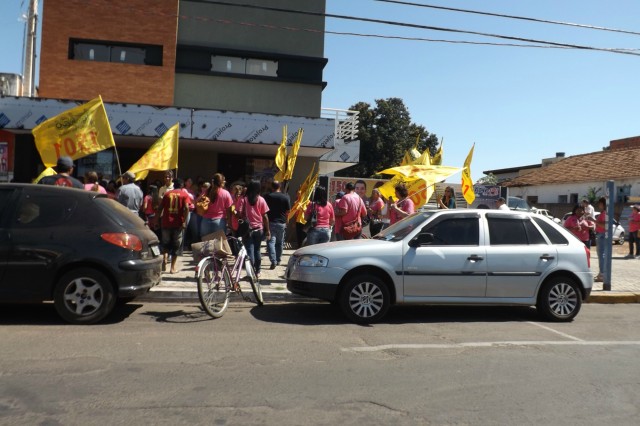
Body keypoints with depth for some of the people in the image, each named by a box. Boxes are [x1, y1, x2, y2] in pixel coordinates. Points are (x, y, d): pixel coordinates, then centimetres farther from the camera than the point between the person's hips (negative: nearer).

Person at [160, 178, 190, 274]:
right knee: (176, 246, 7)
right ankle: (173, 268, 7)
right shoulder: (184, 194, 2)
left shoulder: (167, 193, 9)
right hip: (178, 223, -2)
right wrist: (184, 221, -13)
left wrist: (160, 218, 14)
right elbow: (186, 208, -12)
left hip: (166, 222, 2)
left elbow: (161, 207, 6)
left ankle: (165, 258, -8)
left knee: (166, 243, 18)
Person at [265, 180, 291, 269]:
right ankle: (278, 260, 27)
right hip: (282, 223, 2)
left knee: (271, 241, -3)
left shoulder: (267, 196, -5)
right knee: (280, 242, 16)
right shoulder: (286, 197, -3)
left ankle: (273, 261, -16)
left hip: (270, 222, -2)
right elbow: (288, 211, -1)